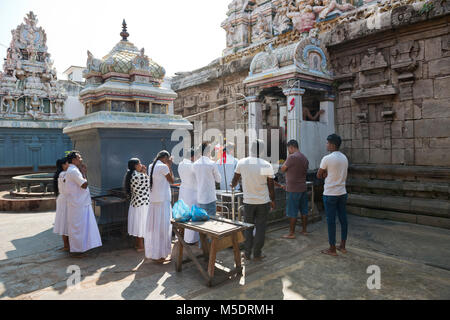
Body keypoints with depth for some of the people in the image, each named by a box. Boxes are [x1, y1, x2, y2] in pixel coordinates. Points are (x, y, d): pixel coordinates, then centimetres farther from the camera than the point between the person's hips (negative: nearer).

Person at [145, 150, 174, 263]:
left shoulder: (151, 166, 10)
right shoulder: (163, 167, -13)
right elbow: (171, 181, -2)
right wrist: (170, 166, 2)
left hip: (153, 200, 8)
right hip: (163, 201, -8)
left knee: (153, 227, 15)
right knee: (162, 228, 0)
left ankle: (151, 252, 26)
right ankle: (159, 255, 7)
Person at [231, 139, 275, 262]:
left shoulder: (241, 163, -8)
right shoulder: (267, 165, -11)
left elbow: (235, 180, 5)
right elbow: (271, 186, -4)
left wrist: (233, 185, 29)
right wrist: (272, 200, 11)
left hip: (248, 201, 1)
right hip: (263, 201, -1)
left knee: (248, 227, 14)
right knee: (260, 227, 10)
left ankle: (247, 253, 21)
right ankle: (257, 254, 19)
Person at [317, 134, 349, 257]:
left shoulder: (327, 158, -15)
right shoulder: (344, 158, 8)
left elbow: (319, 175, -6)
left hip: (330, 194, -7)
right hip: (342, 193, 7)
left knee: (331, 221, 0)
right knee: (343, 219, 12)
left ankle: (332, 249, 9)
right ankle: (342, 246, 23)